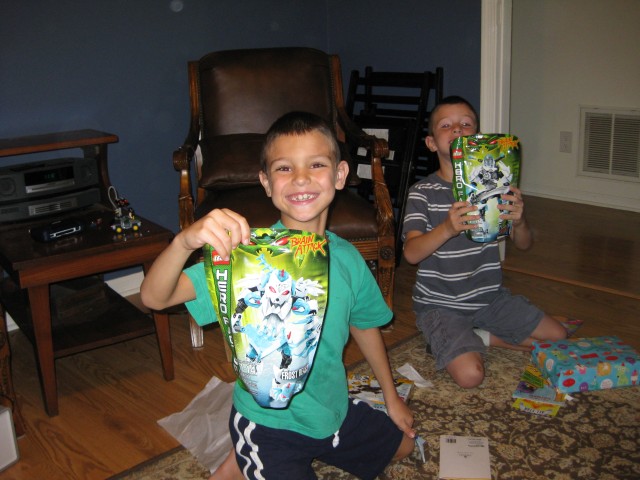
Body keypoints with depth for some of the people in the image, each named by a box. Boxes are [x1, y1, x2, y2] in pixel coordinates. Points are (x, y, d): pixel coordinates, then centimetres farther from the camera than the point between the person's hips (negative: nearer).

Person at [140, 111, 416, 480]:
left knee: (402, 444, 25)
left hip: (334, 409, 6)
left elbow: (364, 325, 7)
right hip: (268, 421, -6)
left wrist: (391, 396, 18)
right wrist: (185, 242, -54)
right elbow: (154, 297, -33)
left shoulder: (348, 258, -10)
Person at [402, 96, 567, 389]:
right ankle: (452, 340, 8)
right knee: (470, 374, -23)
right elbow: (411, 253, -21)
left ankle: (479, 336, 13)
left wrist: (519, 222, -23)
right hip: (440, 304, -5)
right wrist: (447, 228, -39)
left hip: (489, 296, 5)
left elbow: (524, 245, 1)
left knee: (558, 339, 4)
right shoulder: (423, 192, -10)